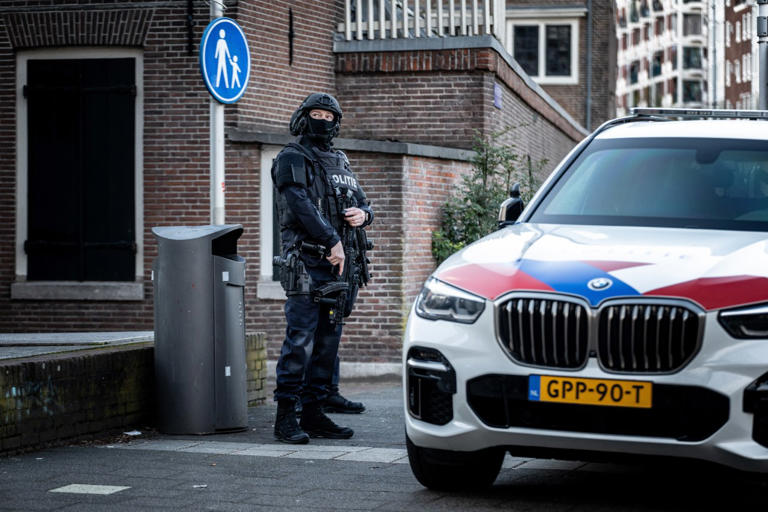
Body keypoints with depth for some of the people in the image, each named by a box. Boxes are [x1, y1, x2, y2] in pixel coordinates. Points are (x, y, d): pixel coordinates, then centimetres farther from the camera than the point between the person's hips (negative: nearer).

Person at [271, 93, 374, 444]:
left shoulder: (340, 163, 21)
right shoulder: (291, 159, -1)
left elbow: (361, 201, 26)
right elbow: (301, 204, -15)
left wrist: (362, 213, 0)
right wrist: (332, 241, -22)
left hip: (342, 264, 7)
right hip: (307, 263, -7)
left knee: (328, 341, 8)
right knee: (300, 339, -11)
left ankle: (314, 413, 14)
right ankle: (286, 417, -10)